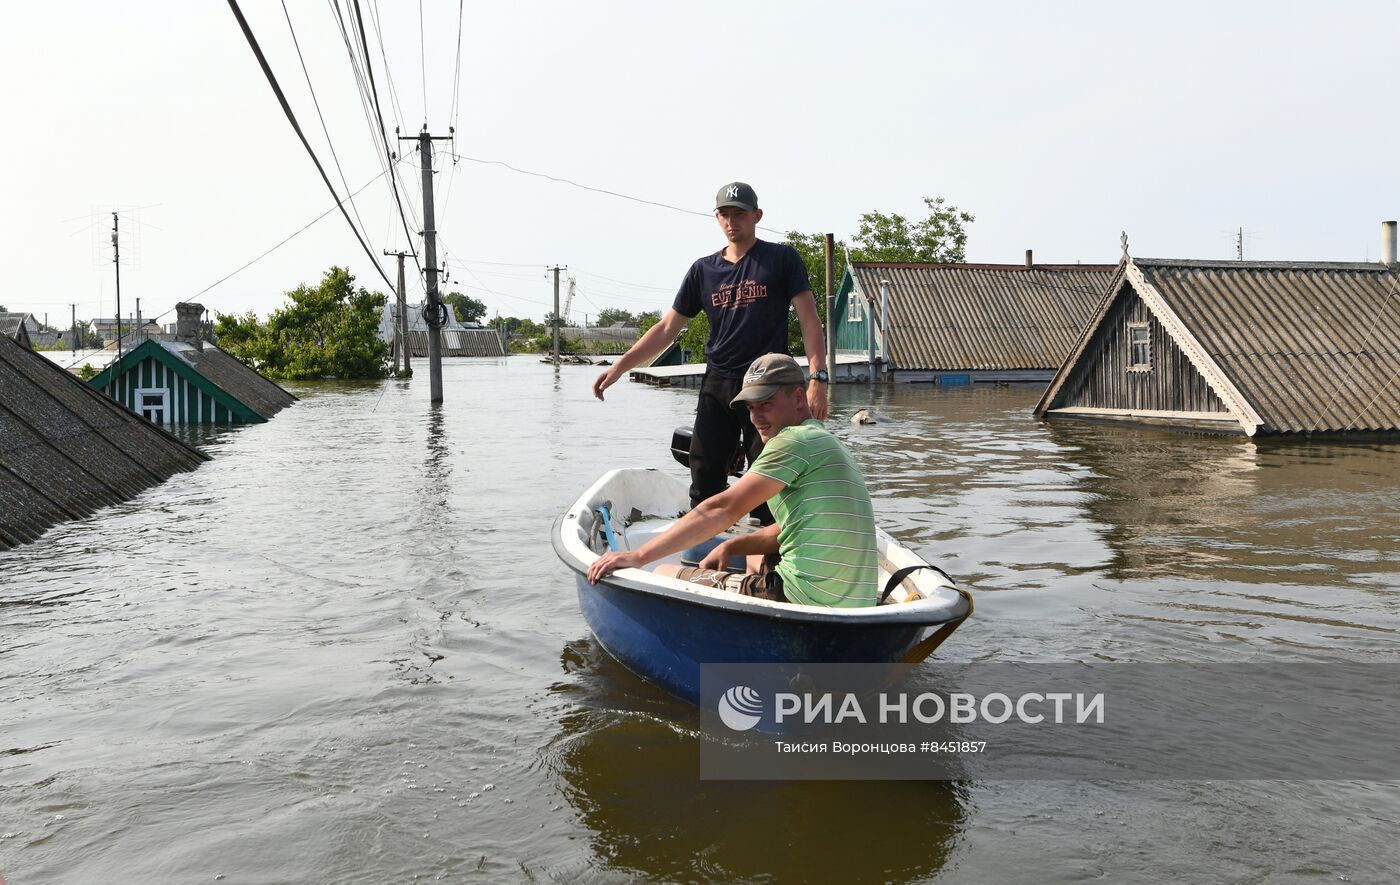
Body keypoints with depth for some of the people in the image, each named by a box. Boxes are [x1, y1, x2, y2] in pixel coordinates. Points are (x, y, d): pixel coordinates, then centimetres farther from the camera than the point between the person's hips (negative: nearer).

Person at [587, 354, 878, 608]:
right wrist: (731, 546, 13)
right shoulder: (826, 443, 20)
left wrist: (639, 556, -18)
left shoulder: (795, 440, -11)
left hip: (804, 599, -10)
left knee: (665, 576, 2)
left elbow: (723, 510, -19)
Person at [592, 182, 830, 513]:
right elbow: (668, 328, 13)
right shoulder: (703, 269, 12)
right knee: (705, 484, 5)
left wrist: (818, 378, -16)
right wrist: (620, 366, 5)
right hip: (717, 385, 4)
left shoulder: (782, 258, 2)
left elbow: (809, 319, -4)